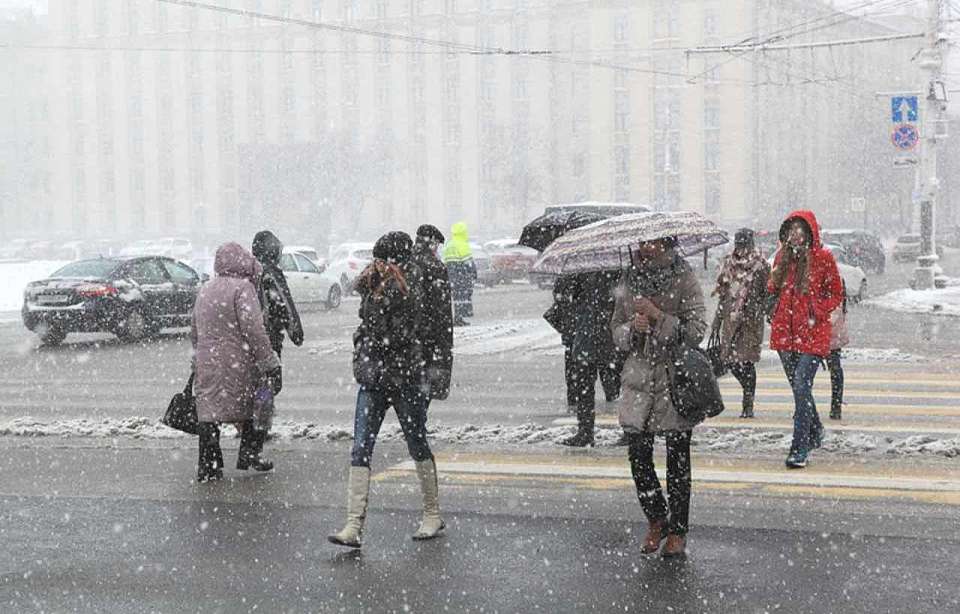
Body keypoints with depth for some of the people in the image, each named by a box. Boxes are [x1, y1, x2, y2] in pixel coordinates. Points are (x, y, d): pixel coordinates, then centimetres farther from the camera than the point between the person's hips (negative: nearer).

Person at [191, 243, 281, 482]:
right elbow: (253, 329, -16)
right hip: (237, 362, -6)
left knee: (210, 410, 6)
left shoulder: (205, 290, 14)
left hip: (206, 362, 6)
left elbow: (194, 331, 20)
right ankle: (249, 454, 17)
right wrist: (269, 362, -13)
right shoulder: (242, 288, -9)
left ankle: (208, 466, 4)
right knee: (250, 408, 11)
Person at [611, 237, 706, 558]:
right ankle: (656, 519, 21)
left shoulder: (684, 279, -4)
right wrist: (632, 328, -10)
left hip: (676, 378, -3)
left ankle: (677, 531, 14)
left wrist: (659, 317, -19)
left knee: (677, 458, 2)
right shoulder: (628, 282, 8)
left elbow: (696, 330, -10)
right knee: (638, 455, 0)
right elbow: (616, 330, 12)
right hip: (639, 376, 4)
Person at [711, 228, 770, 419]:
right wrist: (717, 321, 17)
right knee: (729, 359, 3)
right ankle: (749, 392, 25)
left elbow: (766, 295, -3)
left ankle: (748, 405, 1)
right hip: (731, 318, 5)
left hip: (751, 319, -5)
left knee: (746, 360, -7)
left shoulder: (760, 266, -2)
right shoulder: (729, 264, 13)